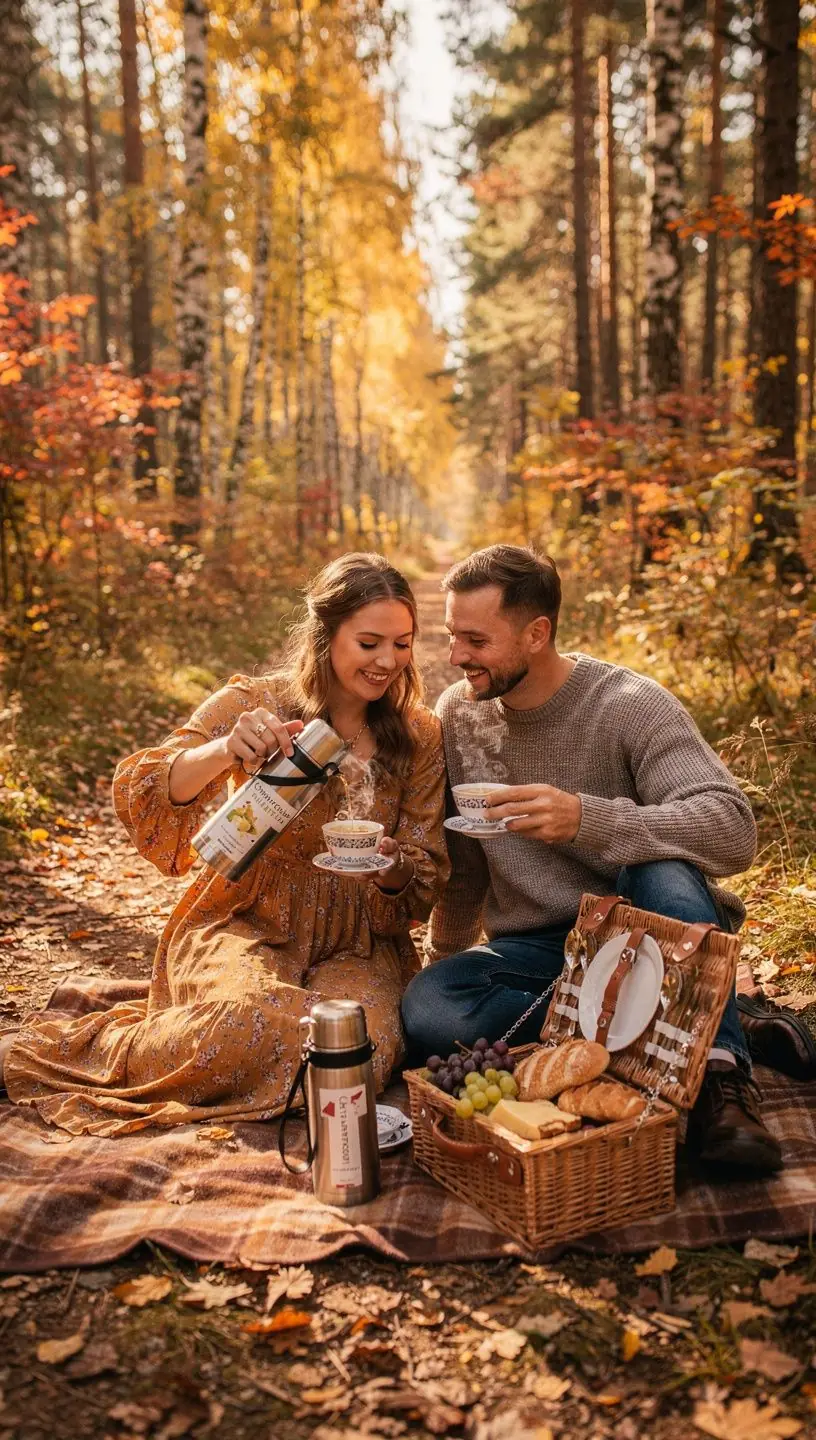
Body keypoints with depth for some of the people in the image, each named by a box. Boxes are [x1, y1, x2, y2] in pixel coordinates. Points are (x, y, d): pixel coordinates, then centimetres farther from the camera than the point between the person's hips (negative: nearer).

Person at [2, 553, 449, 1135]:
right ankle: (89, 1047, -6)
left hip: (357, 943, 3)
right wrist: (224, 751, -33)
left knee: (363, 1050, -30)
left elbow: (426, 875, 6)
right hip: (249, 923, -2)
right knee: (263, 1025, -36)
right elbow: (140, 797, -14)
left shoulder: (422, 738, 2)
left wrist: (392, 867, -19)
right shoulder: (253, 704, -5)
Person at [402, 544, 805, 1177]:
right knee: (428, 1011, -27)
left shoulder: (630, 705, -14)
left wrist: (588, 819, -41)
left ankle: (719, 1070, -23)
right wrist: (444, 957, 21)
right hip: (530, 949, 4)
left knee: (663, 873, -37)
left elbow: (734, 830, -28)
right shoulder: (457, 714, 1)